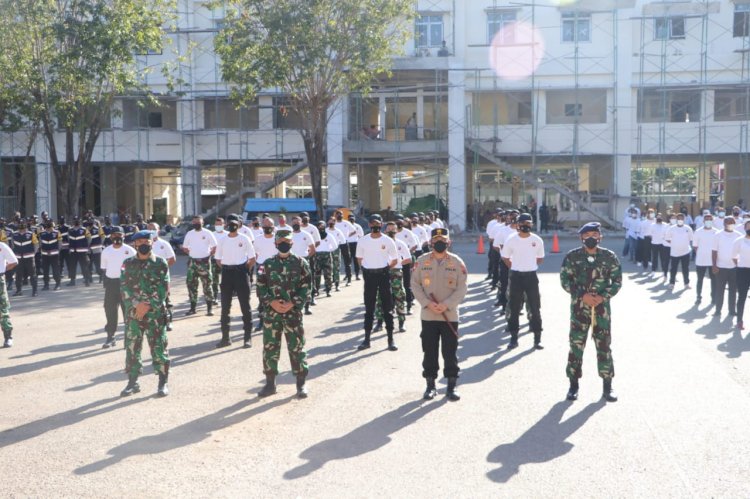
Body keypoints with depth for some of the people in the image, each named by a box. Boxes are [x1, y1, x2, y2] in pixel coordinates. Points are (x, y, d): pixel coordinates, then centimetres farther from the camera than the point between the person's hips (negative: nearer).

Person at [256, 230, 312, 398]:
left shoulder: (300, 263, 0)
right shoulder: (268, 264, 5)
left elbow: (305, 288, -3)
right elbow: (261, 286, 5)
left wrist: (292, 303, -14)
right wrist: (272, 301, -11)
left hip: (293, 312, -2)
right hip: (272, 312, 2)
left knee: (296, 347, 1)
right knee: (270, 347, 6)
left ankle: (301, 384, 12)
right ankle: (270, 383, 18)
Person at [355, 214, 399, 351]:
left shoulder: (388, 241, -3)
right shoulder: (363, 241, 1)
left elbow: (395, 260, 4)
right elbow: (360, 258, 12)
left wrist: (384, 270, 2)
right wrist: (366, 270, 5)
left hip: (383, 274, -1)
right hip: (368, 275, 1)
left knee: (387, 307, 2)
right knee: (369, 308, 7)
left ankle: (391, 339, 7)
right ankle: (367, 339, 12)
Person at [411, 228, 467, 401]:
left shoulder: (457, 262, -1)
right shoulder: (422, 261, 2)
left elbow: (461, 289, -4)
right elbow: (415, 285, 1)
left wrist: (446, 305, -16)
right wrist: (428, 303, -13)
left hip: (450, 315, -1)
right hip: (428, 315, 1)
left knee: (450, 352, 3)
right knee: (429, 351, 7)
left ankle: (451, 386, 13)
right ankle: (430, 385, 18)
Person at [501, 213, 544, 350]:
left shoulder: (537, 240, -2)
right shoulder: (511, 240, -4)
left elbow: (540, 258, 11)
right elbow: (505, 258, 8)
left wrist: (529, 266, 9)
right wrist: (516, 268, 7)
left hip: (531, 276, 0)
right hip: (516, 276, 0)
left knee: (535, 308, 3)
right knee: (514, 308, 6)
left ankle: (537, 338, 10)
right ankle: (514, 337, 15)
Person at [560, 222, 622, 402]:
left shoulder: (609, 256, 0)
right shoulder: (572, 256, -2)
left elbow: (617, 281, 2)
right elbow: (564, 279, -3)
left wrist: (603, 296, -13)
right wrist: (582, 295, -14)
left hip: (602, 307, 0)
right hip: (579, 307, 0)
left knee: (604, 345, 5)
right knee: (576, 345, 5)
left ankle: (607, 385, 16)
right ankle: (574, 384, 17)